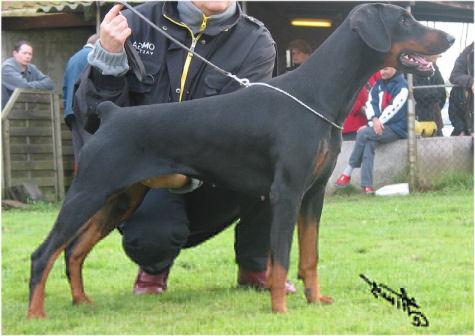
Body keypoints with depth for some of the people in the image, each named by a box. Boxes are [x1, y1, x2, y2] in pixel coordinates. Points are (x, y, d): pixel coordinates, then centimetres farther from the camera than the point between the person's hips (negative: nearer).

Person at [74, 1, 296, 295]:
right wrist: (107, 58, -24)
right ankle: (155, 264, 6)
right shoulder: (137, 24, -5)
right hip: (147, 181, -1)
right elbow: (93, 115, -6)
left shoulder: (256, 42, -8)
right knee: (151, 235, -34)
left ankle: (255, 267, -4)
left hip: (215, 186, 1)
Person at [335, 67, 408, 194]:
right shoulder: (379, 84, 14)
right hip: (380, 126, 6)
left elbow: (393, 109, -15)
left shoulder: (401, 86, -6)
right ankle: (366, 185, -32)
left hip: (396, 129, -6)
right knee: (369, 142, -25)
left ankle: (348, 173, -14)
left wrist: (378, 123, -17)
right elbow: (371, 102, 3)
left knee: (364, 133, -25)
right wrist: (374, 119, -16)